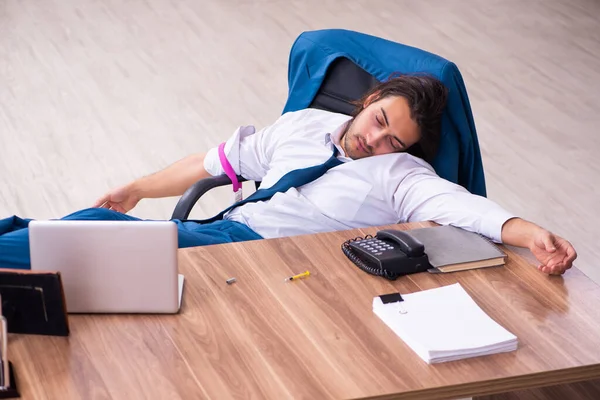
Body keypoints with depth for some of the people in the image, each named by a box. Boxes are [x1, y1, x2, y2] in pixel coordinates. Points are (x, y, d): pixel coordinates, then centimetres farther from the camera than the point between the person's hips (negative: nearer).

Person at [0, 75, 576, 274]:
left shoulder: (402, 176, 1)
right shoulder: (303, 125, 17)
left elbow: (463, 207, -17)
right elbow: (219, 161, 24)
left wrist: (531, 234, -38)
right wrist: (137, 189, 25)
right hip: (225, 228, 6)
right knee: (96, 222, -13)